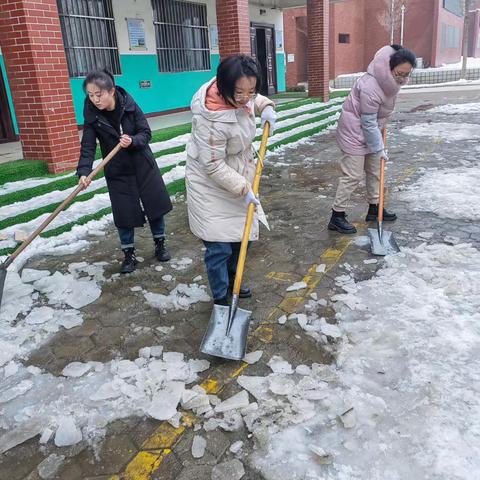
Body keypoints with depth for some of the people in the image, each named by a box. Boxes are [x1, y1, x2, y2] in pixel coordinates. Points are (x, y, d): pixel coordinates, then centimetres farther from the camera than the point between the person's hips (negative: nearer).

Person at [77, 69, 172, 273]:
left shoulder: (129, 105, -14)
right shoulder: (92, 116, -12)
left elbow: (146, 133, -10)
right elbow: (87, 147, -17)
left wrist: (132, 141, -31)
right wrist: (84, 172, -32)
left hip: (143, 166, 0)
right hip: (117, 172, 0)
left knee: (156, 206, 9)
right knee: (124, 214, 2)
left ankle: (160, 244, 30)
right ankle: (129, 255, 20)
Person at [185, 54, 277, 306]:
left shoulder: (239, 95, -11)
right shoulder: (211, 120, -34)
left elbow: (254, 98, 16)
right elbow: (213, 166, -26)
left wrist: (266, 106, -4)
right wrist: (243, 189, -20)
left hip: (238, 177, 8)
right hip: (211, 186, -8)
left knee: (240, 236, 18)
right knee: (219, 246, -5)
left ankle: (231, 281, 39)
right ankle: (221, 299, 12)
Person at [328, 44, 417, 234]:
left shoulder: (390, 80, -3)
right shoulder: (370, 87, -31)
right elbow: (369, 123, -25)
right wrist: (379, 148, -17)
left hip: (370, 132, 9)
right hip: (354, 132, -9)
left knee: (375, 171, 15)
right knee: (352, 175, -8)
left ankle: (374, 208, 29)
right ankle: (337, 217, -1)